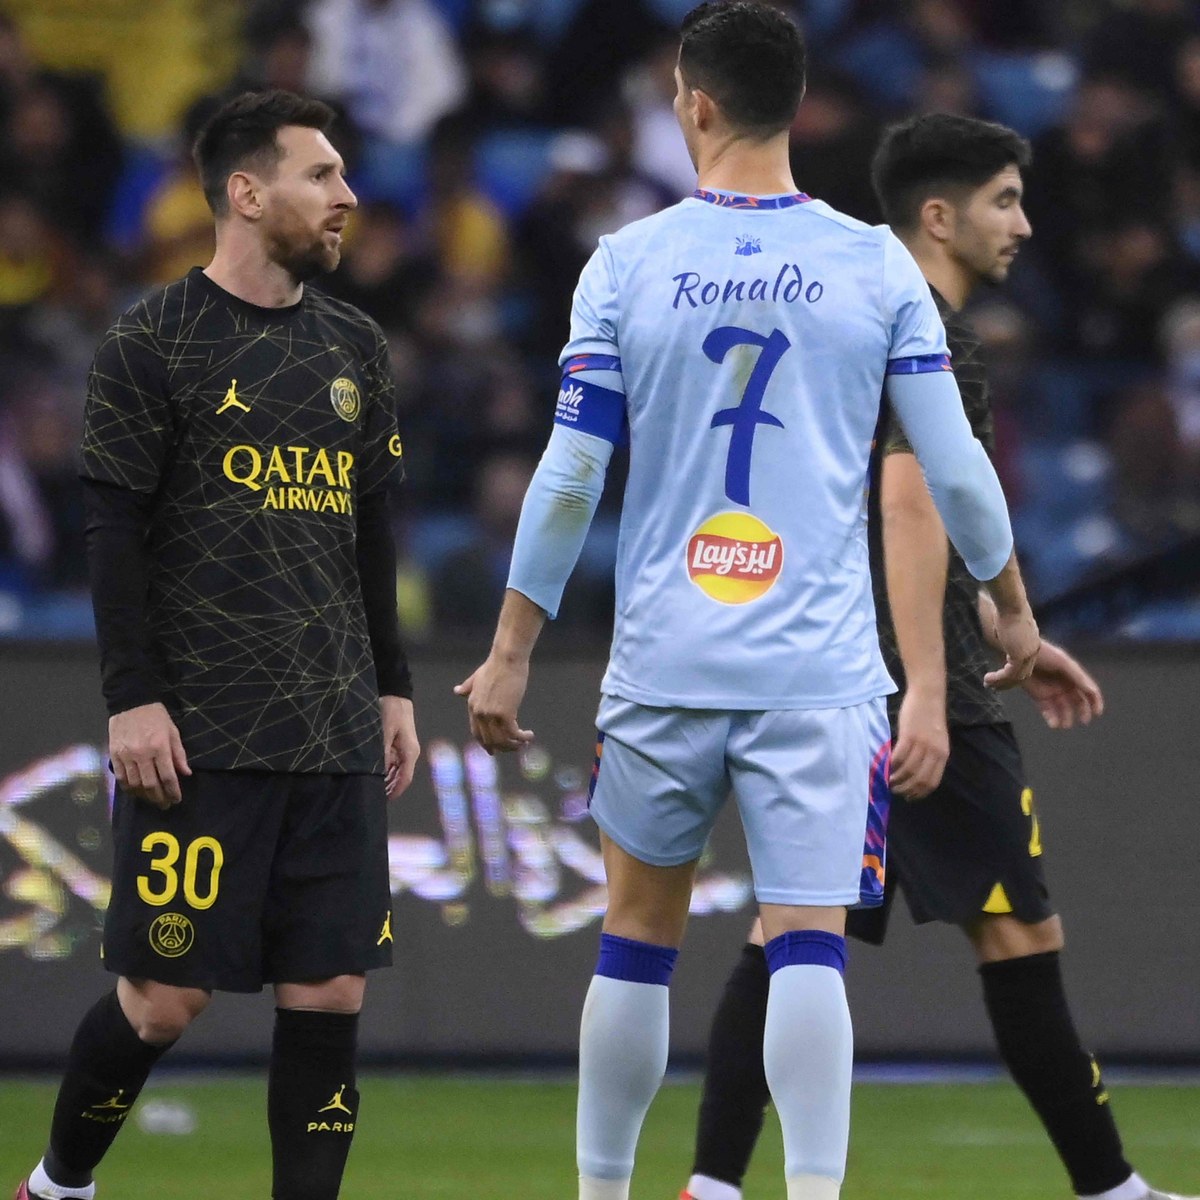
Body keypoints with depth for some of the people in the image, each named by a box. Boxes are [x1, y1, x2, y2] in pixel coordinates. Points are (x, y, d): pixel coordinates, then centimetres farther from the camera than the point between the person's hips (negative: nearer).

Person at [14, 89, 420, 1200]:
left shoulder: (355, 348, 15)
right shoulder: (155, 343, -3)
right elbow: (114, 533, -6)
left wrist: (393, 689, 17)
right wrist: (133, 698, -12)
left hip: (335, 734, 5)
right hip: (198, 733, -5)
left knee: (330, 991, 0)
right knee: (166, 995, -4)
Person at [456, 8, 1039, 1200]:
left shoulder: (626, 264, -1)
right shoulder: (877, 265, 0)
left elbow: (569, 475, -2)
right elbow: (953, 463, 3)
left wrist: (510, 652, 6)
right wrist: (1011, 607, 18)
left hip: (663, 659, 1)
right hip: (819, 667, -1)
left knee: (637, 936, 14)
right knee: (808, 949, -6)